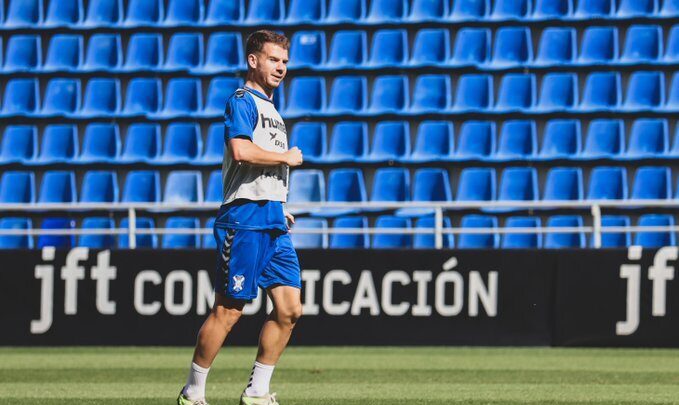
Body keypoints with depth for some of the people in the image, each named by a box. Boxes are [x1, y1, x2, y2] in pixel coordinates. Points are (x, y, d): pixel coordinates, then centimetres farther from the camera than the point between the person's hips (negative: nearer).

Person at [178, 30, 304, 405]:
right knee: (227, 311, -7)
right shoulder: (242, 101, -6)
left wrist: (279, 209, 18)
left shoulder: (271, 109, 23)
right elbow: (240, 150, -24)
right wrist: (286, 157, -11)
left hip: (273, 222, 9)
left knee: (289, 308, 2)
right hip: (244, 220, -9)